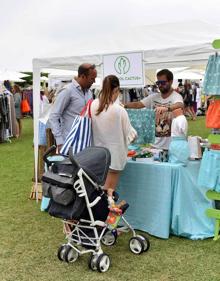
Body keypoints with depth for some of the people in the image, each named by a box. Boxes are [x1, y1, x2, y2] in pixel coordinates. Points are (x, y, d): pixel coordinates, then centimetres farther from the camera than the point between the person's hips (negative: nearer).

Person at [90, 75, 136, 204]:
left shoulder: (94, 105, -8)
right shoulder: (119, 110, -21)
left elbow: (94, 126, 1)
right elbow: (129, 132, -10)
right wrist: (134, 135, 11)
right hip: (114, 154, -5)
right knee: (109, 192, 8)